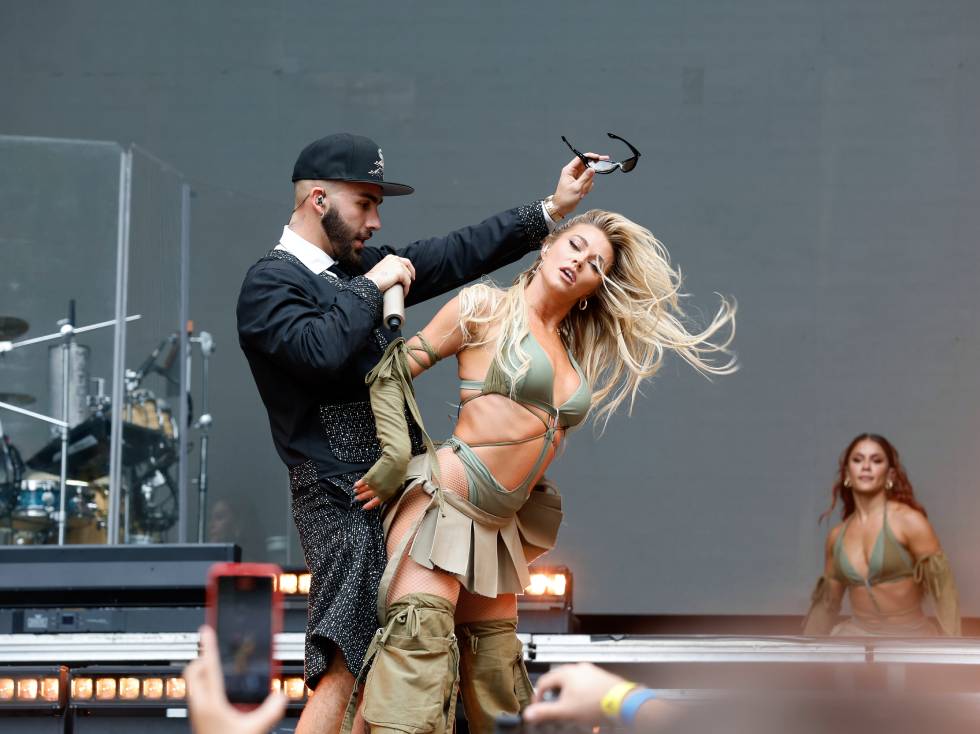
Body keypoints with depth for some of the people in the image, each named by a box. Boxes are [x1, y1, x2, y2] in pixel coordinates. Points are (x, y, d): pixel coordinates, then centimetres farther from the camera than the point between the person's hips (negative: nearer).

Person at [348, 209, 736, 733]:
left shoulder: (575, 353, 18)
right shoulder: (487, 306, -1)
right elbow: (392, 371, -3)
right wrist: (400, 452, -13)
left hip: (500, 526, 7)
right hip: (442, 499, -7)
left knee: (495, 667, 9)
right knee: (421, 636, -21)